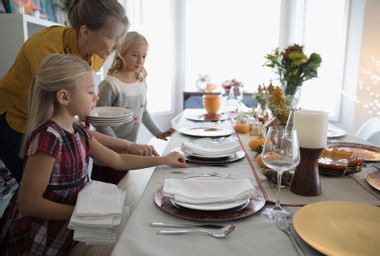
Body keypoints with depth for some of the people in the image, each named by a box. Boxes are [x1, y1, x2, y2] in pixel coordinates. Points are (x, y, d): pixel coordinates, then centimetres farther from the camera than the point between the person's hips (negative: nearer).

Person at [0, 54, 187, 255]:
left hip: (68, 225, 7)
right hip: (45, 239, -7)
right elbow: (29, 204, -22)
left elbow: (118, 160, 9)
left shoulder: (78, 131, 0)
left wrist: (163, 160, 11)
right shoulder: (48, 137, -26)